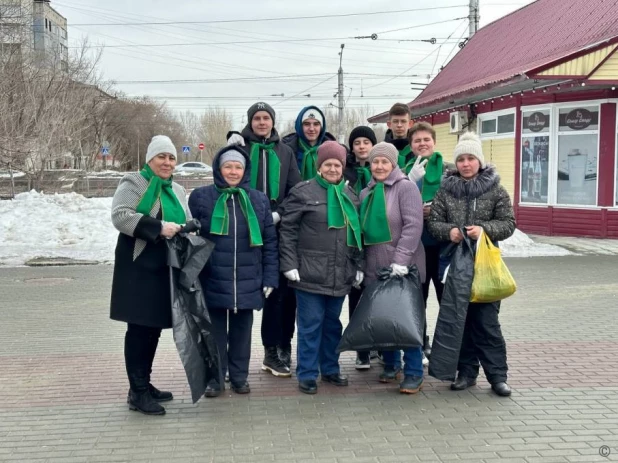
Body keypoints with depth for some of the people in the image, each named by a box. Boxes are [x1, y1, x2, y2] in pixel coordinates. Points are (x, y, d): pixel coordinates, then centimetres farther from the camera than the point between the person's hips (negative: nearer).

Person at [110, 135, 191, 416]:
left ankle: (144, 385, 22)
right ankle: (138, 392, 0)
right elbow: (120, 216, -18)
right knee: (139, 328, -6)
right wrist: (158, 228, -25)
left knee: (153, 328, 12)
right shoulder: (133, 183, -4)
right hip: (138, 268, -7)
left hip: (164, 269, 7)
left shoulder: (177, 191, 18)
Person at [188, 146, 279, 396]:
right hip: (213, 281, -2)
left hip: (247, 282, 2)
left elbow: (269, 242, 6)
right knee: (215, 332, 8)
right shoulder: (201, 197, 0)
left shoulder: (258, 200, 6)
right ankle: (214, 378, 21)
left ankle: (239, 376, 25)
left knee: (242, 331, 11)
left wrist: (270, 278, 1)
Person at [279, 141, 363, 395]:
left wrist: (358, 266, 13)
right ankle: (307, 374, 11)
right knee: (310, 324, 0)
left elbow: (357, 233, 17)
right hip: (310, 274, -5)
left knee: (333, 322, 15)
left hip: (341, 275, 5)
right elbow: (288, 231, -7)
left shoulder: (350, 195, 12)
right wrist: (289, 265, -12)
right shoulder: (303, 192, -5)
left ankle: (330, 368, 29)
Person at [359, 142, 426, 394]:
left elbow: (413, 225, -17)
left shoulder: (406, 187, -8)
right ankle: (391, 364, 28)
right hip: (375, 267, 6)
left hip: (403, 267, -6)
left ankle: (414, 372, 7)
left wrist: (400, 260, -23)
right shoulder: (366, 193, 12)